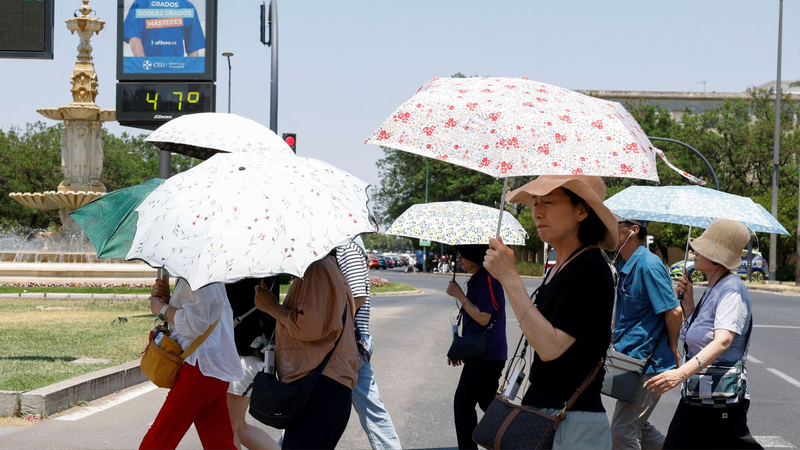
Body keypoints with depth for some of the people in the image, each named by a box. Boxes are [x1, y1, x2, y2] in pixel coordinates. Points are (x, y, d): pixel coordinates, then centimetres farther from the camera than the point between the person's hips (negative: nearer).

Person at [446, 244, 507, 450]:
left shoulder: (487, 278, -16)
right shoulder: (478, 279, 16)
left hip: (486, 354, -10)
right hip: (487, 353, 10)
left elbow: (483, 317, -22)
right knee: (487, 402, 15)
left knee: (463, 402, -8)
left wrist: (459, 295, -16)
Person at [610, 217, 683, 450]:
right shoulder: (627, 267, 13)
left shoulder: (648, 265, -17)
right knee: (638, 427, 18)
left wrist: (672, 348, -8)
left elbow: (674, 311, -19)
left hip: (647, 363, -10)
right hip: (632, 361, 10)